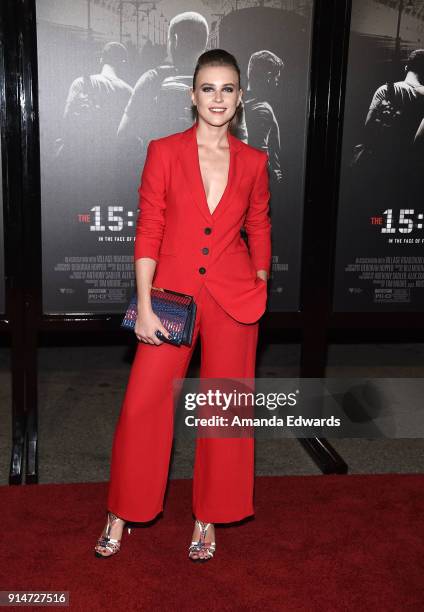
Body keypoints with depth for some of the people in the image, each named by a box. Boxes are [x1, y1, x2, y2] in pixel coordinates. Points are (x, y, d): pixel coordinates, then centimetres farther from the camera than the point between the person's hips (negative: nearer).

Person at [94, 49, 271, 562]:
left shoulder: (253, 162, 3)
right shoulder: (164, 152, -2)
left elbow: (259, 230, 12)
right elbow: (148, 232, -4)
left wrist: (259, 294, 9)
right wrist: (144, 307, -9)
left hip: (233, 298, 2)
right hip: (173, 292, -1)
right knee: (142, 403, 0)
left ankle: (208, 518, 26)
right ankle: (122, 513, 21)